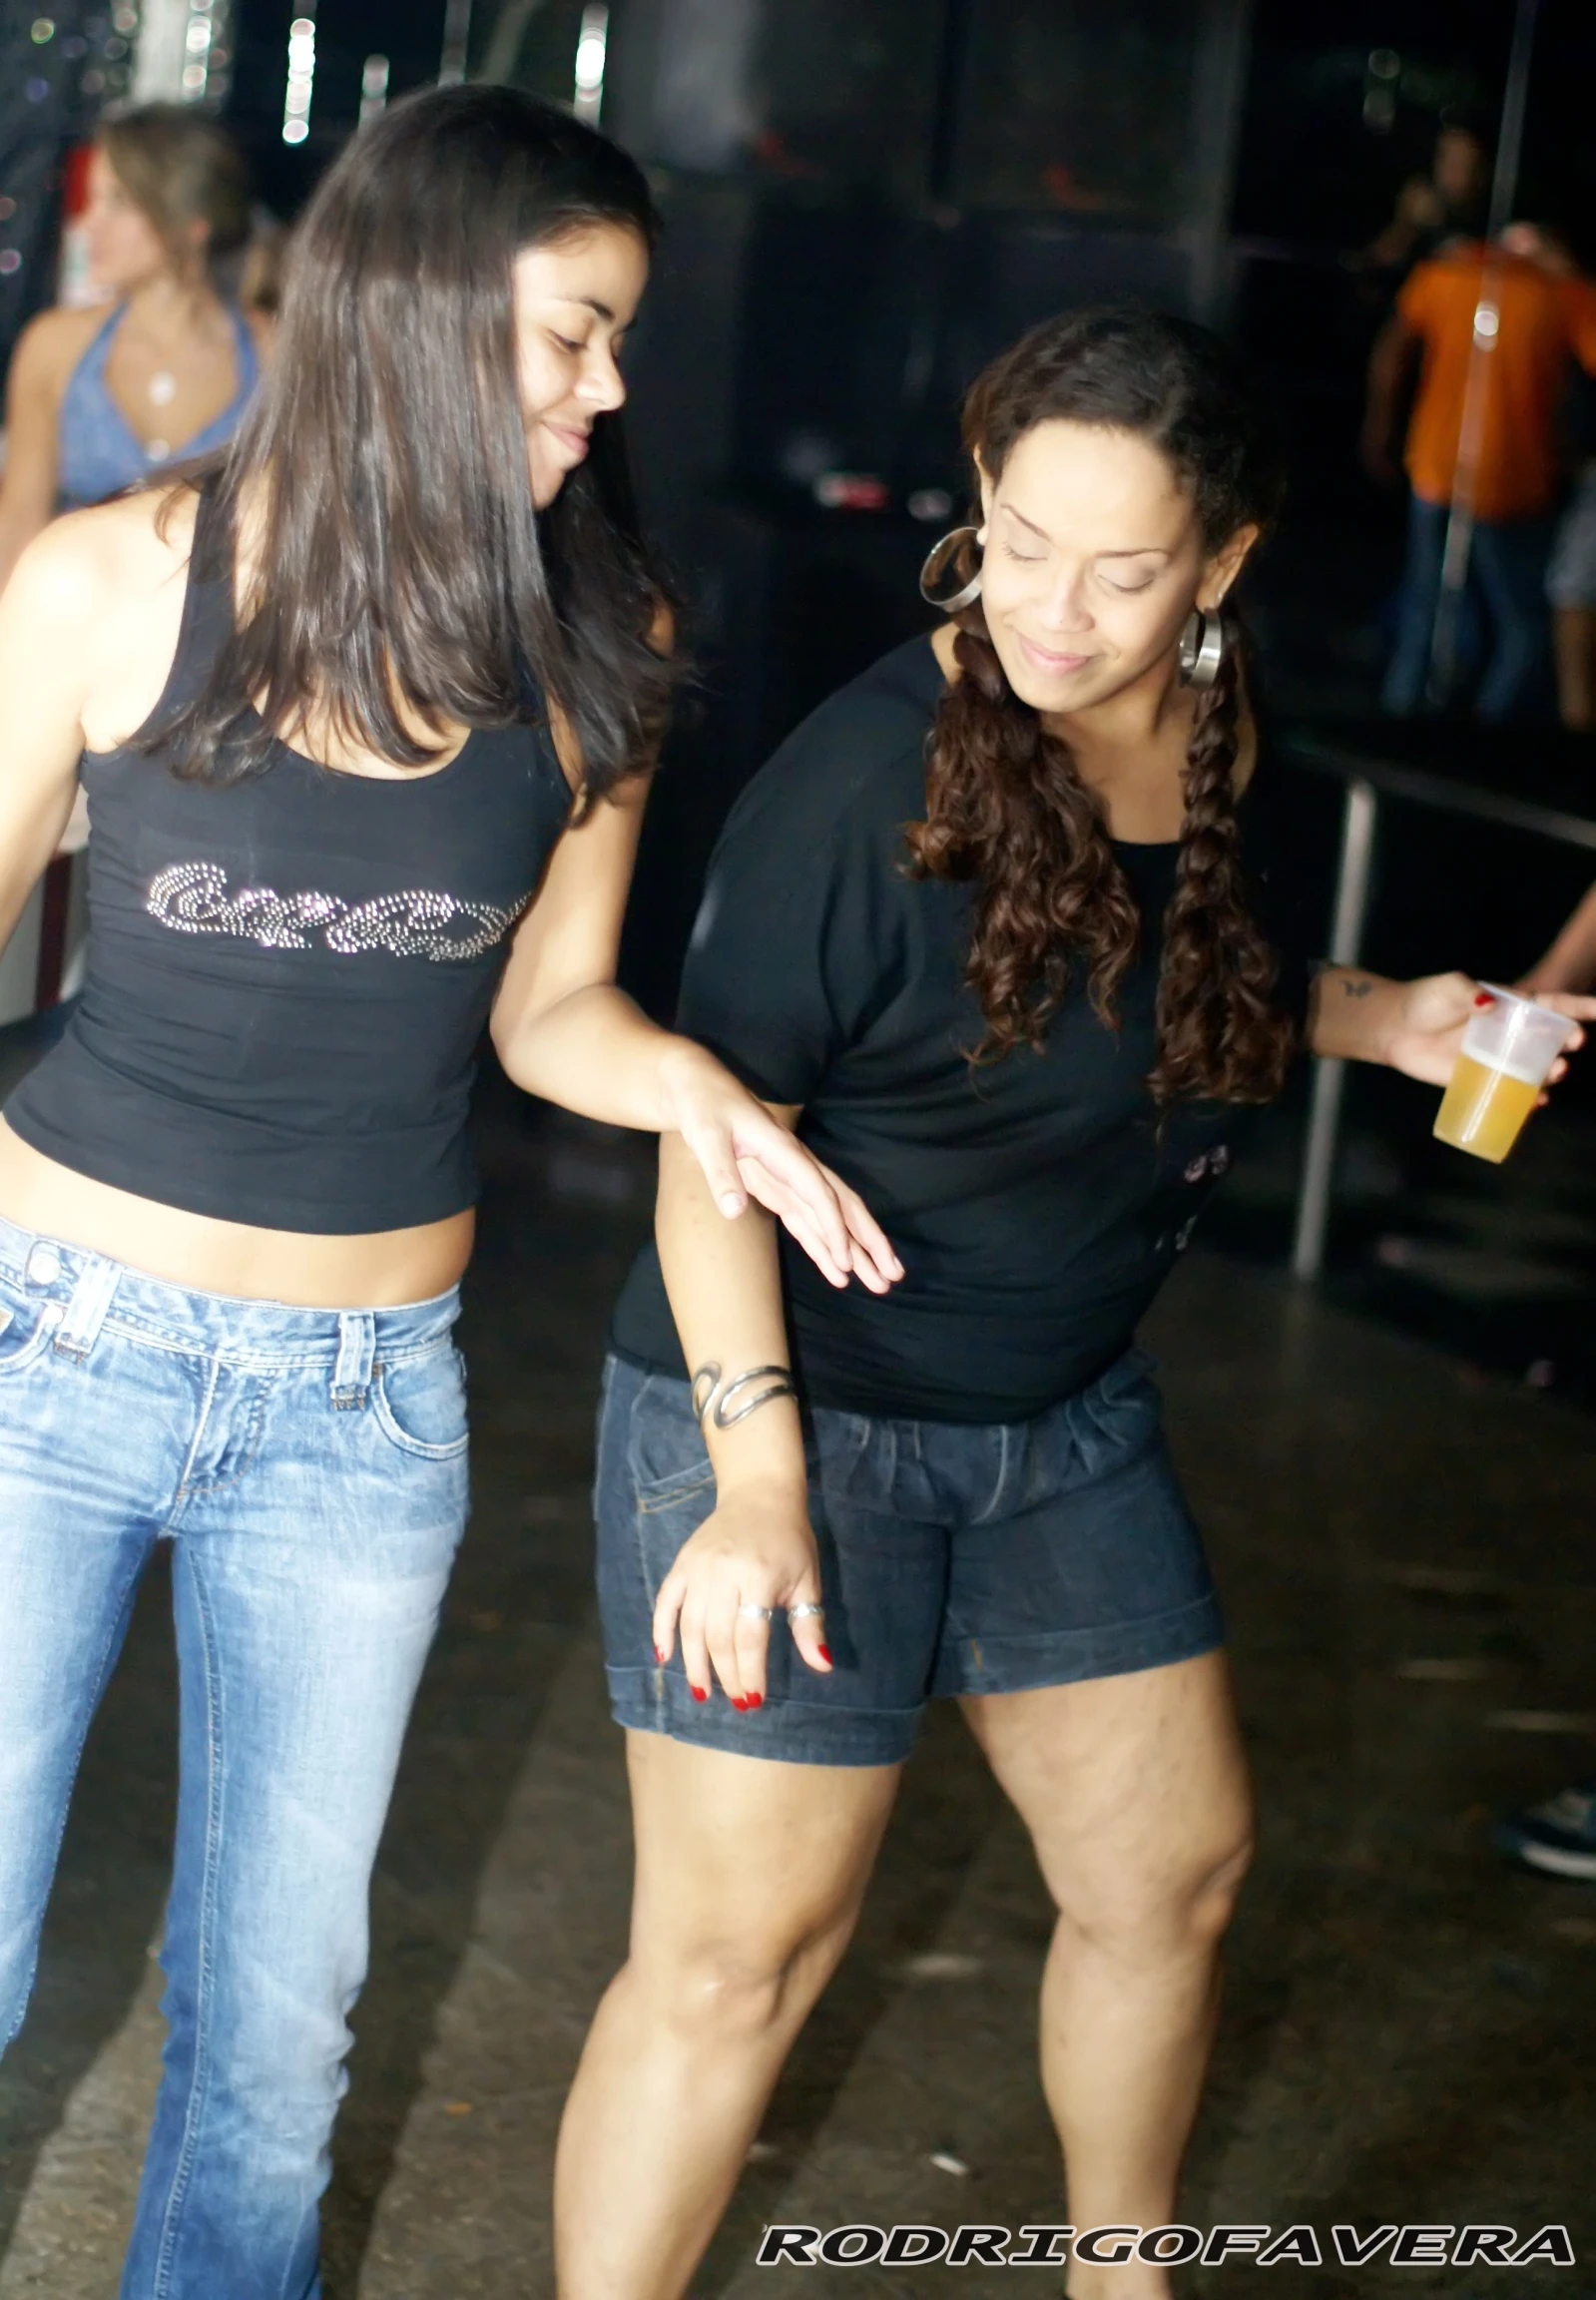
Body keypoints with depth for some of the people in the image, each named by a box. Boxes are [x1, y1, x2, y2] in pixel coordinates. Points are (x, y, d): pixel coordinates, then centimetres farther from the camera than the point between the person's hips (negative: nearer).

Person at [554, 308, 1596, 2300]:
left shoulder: (1219, 738, -1)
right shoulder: (864, 777, -23)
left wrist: (1373, 1018, 1)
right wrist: (760, 1473, -25)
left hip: (1065, 1409, 7)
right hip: (797, 1406, -7)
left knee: (1170, 1866, 19)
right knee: (736, 1952, -5)